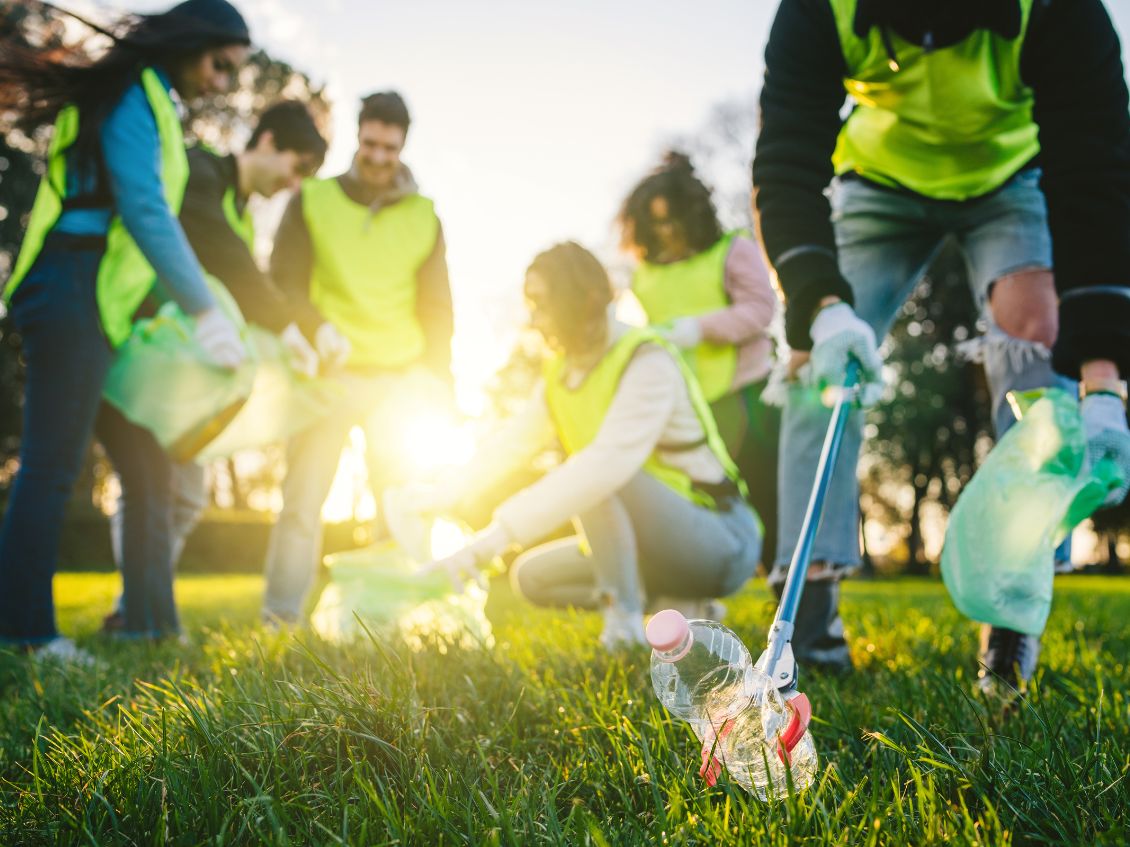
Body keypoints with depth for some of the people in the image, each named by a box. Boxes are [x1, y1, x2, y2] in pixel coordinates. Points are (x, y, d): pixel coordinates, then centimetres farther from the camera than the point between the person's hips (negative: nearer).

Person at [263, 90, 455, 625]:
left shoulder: (423, 216, 12)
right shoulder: (312, 201, 7)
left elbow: (436, 306, 12)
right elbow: (283, 281, 1)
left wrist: (439, 380, 3)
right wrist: (317, 327, -18)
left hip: (400, 379, 2)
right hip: (329, 374, -2)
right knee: (303, 498, -6)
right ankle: (280, 618, -2)